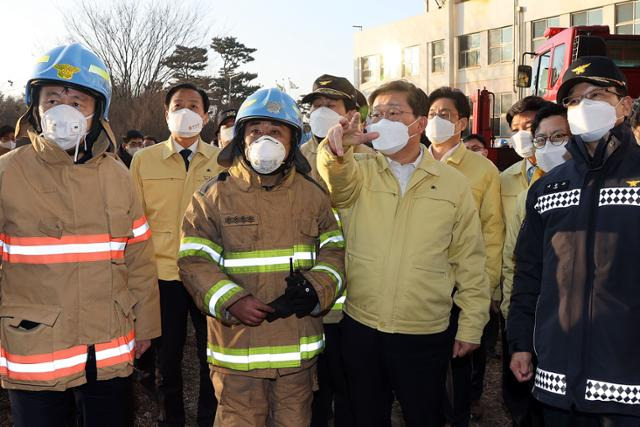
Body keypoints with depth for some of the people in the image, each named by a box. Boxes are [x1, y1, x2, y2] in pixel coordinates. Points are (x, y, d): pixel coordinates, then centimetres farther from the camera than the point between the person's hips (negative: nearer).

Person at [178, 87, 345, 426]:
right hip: (237, 346, -2)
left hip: (299, 348, 3)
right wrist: (231, 301, -20)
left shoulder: (313, 195, 6)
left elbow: (334, 251, 7)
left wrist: (316, 288, -13)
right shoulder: (213, 196, -2)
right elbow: (194, 261, -5)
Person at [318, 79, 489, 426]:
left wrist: (471, 326, 3)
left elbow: (468, 260, 3)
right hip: (360, 328, 1)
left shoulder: (453, 183, 1)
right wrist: (337, 148, -43)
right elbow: (338, 181, -22)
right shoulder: (360, 173, 2)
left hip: (425, 335, -1)